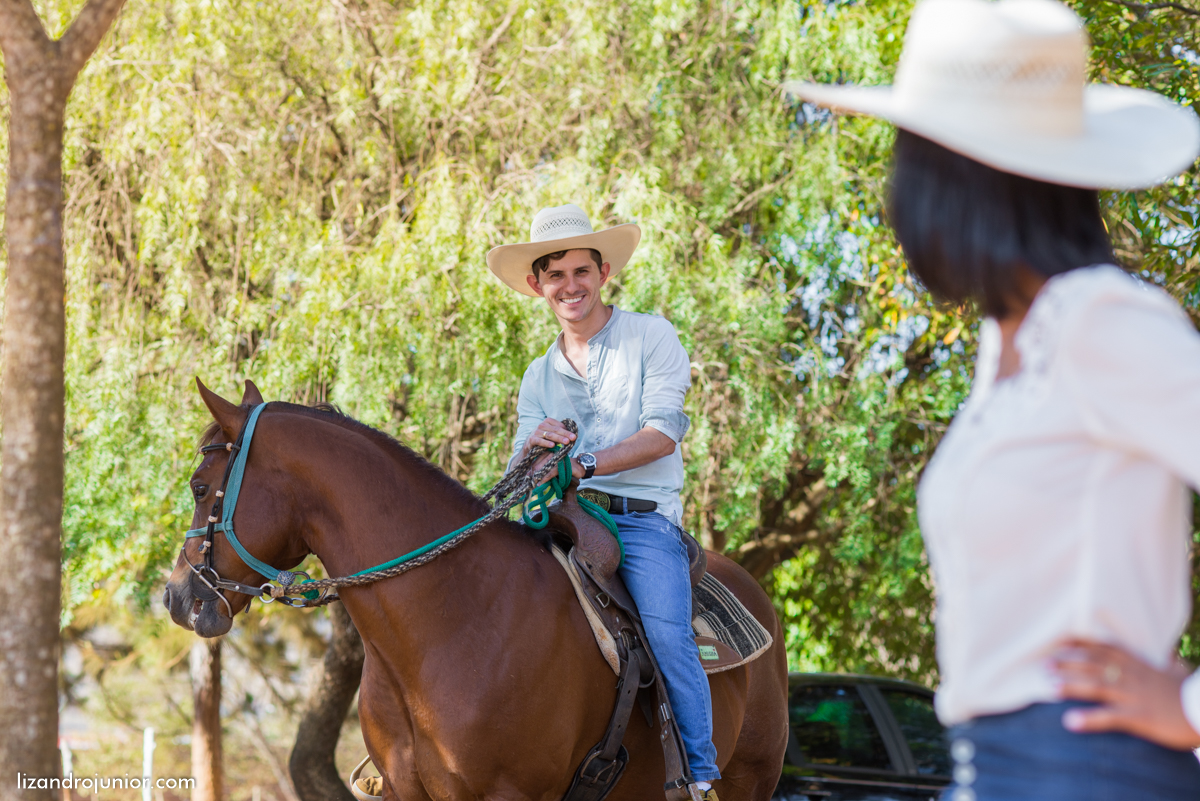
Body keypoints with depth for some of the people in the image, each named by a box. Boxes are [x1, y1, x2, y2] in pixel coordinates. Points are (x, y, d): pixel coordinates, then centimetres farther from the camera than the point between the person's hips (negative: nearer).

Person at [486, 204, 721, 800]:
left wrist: (584, 464, -19)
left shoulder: (650, 336, 6)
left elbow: (663, 432, -7)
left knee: (666, 632, -28)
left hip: (643, 518, -4)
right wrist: (533, 450, -12)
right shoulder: (539, 376, 20)